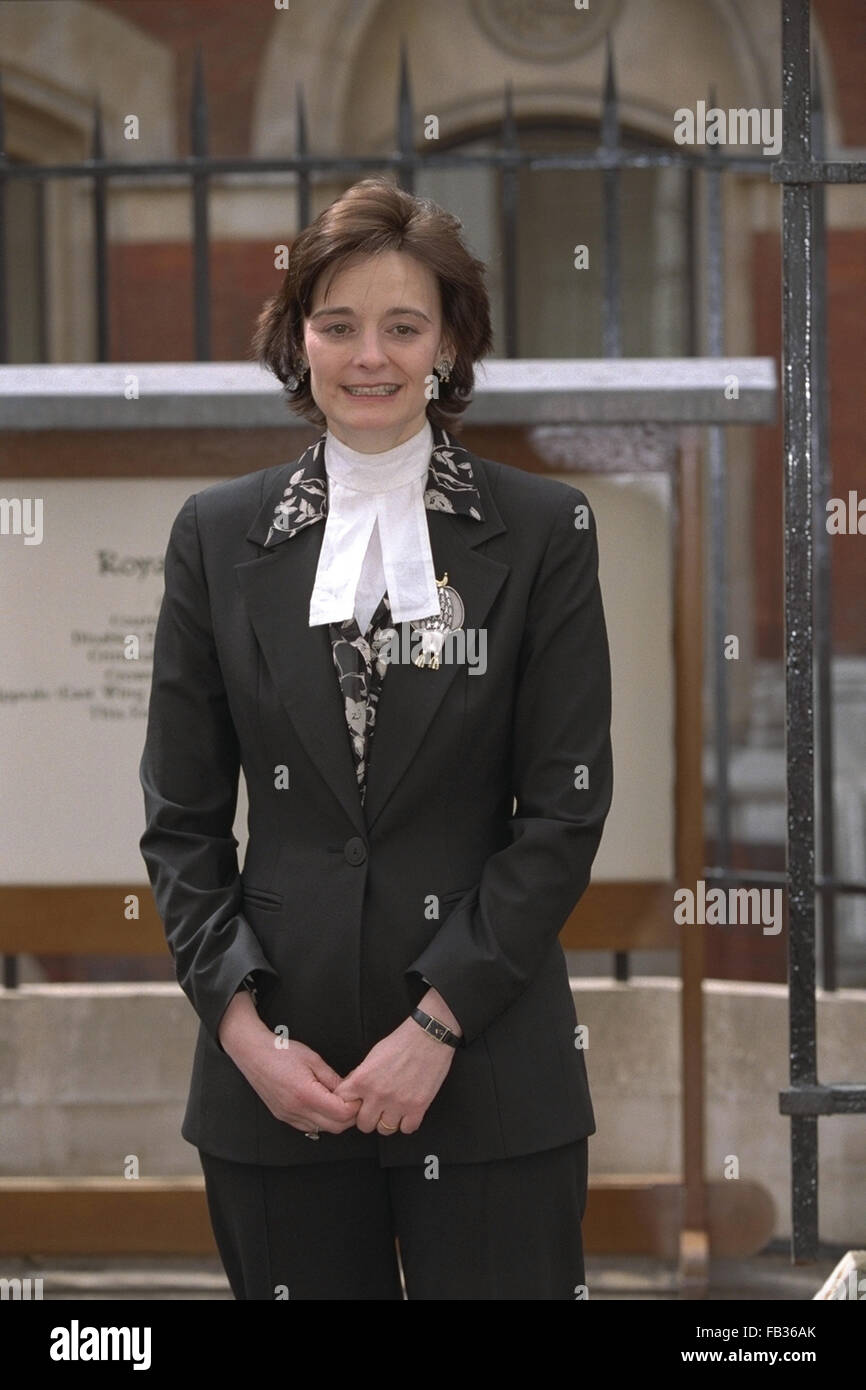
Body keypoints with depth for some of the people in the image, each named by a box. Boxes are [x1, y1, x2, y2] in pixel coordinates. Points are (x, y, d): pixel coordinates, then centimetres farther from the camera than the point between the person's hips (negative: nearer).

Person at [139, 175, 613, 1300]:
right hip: (276, 1072, 2)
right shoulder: (220, 534, 7)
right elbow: (180, 818, 7)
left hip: (489, 1070, -2)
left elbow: (566, 808, -3)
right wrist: (242, 1024, -5)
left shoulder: (540, 531, 1)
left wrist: (440, 1021, -10)